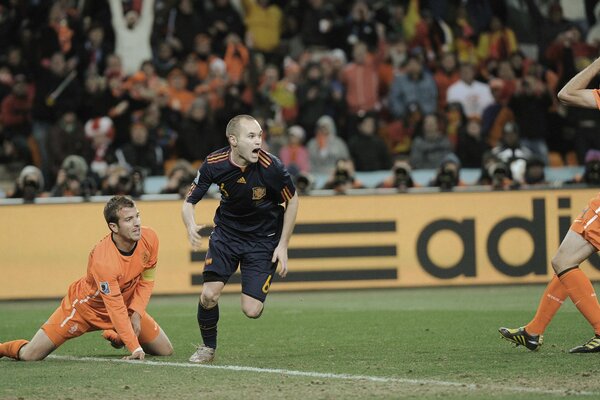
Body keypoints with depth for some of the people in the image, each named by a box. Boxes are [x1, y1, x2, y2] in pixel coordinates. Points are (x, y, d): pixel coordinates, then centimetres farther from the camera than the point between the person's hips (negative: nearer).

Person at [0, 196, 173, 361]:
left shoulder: (149, 238, -19)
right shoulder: (102, 260, -38)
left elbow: (147, 279, -1)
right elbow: (116, 309, -34)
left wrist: (136, 313, -13)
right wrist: (135, 349, -35)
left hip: (127, 303, 6)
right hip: (87, 306, -6)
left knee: (166, 351, 2)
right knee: (29, 356, -14)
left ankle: (115, 337, 28)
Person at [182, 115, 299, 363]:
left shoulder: (271, 167, -24)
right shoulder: (214, 164, -17)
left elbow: (292, 200, -6)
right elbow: (189, 201, -6)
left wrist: (283, 245, -7)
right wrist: (191, 226, -29)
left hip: (264, 238, -2)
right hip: (227, 232, 2)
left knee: (251, 311, -12)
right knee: (209, 295, -16)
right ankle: (208, 347, 12)